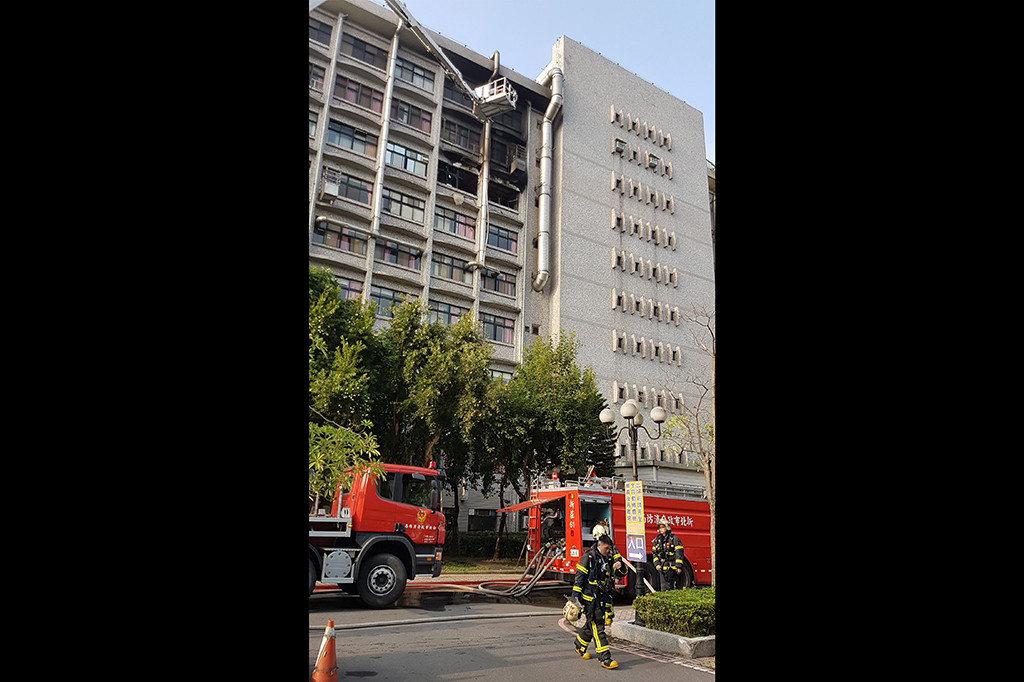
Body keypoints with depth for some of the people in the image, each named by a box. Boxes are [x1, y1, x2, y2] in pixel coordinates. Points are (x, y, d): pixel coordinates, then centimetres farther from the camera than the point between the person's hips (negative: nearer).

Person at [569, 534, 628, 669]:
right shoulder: (588, 558, -10)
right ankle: (605, 659, -9)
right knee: (597, 628, -9)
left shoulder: (609, 559, 8)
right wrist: (576, 596, -13)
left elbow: (622, 573, 8)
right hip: (590, 599, -7)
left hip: (604, 598, 7)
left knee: (592, 624, 18)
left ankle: (579, 645, 39)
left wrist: (620, 566, -15)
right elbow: (579, 577, -10)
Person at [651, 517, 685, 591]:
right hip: (662, 568, 3)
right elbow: (654, 553, 11)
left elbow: (679, 554, -6)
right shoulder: (657, 540, 12)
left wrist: (679, 566, -12)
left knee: (672, 586, -2)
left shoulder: (674, 539, -2)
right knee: (664, 588, 2)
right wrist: (657, 564, -1)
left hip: (672, 568, -3)